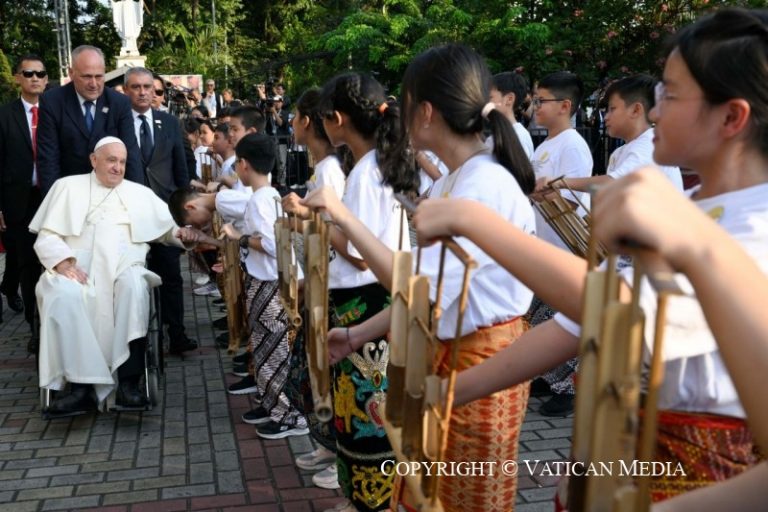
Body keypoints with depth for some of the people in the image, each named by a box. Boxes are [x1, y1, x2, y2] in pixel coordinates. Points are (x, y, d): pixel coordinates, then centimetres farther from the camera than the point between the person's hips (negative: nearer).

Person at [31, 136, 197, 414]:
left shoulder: (140, 193, 22)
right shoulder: (68, 186, 16)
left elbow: (169, 226, 17)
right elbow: (46, 236, 8)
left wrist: (181, 232, -8)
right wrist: (63, 261, -11)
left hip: (124, 269, 1)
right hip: (77, 269, 0)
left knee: (134, 287, -35)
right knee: (63, 294, -35)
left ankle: (129, 382, -37)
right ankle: (81, 385, -33)